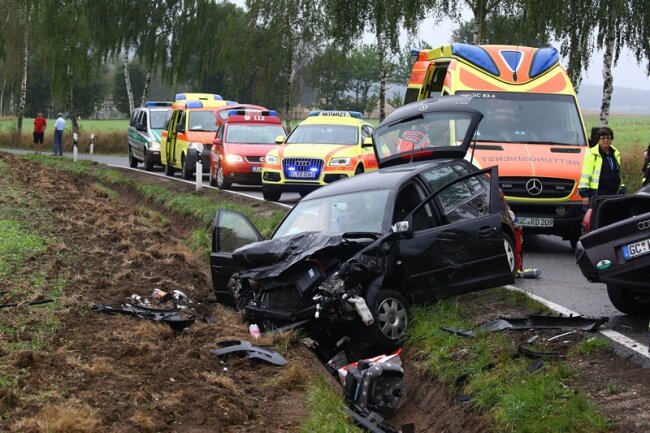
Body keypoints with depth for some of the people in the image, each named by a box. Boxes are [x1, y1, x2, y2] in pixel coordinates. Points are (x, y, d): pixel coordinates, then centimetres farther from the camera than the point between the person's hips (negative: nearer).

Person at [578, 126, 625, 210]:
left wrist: (622, 191, 21)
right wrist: (585, 194, -13)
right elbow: (585, 175, -8)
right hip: (597, 193, -6)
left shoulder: (615, 154, 16)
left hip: (613, 194, 6)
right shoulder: (592, 154, -5)